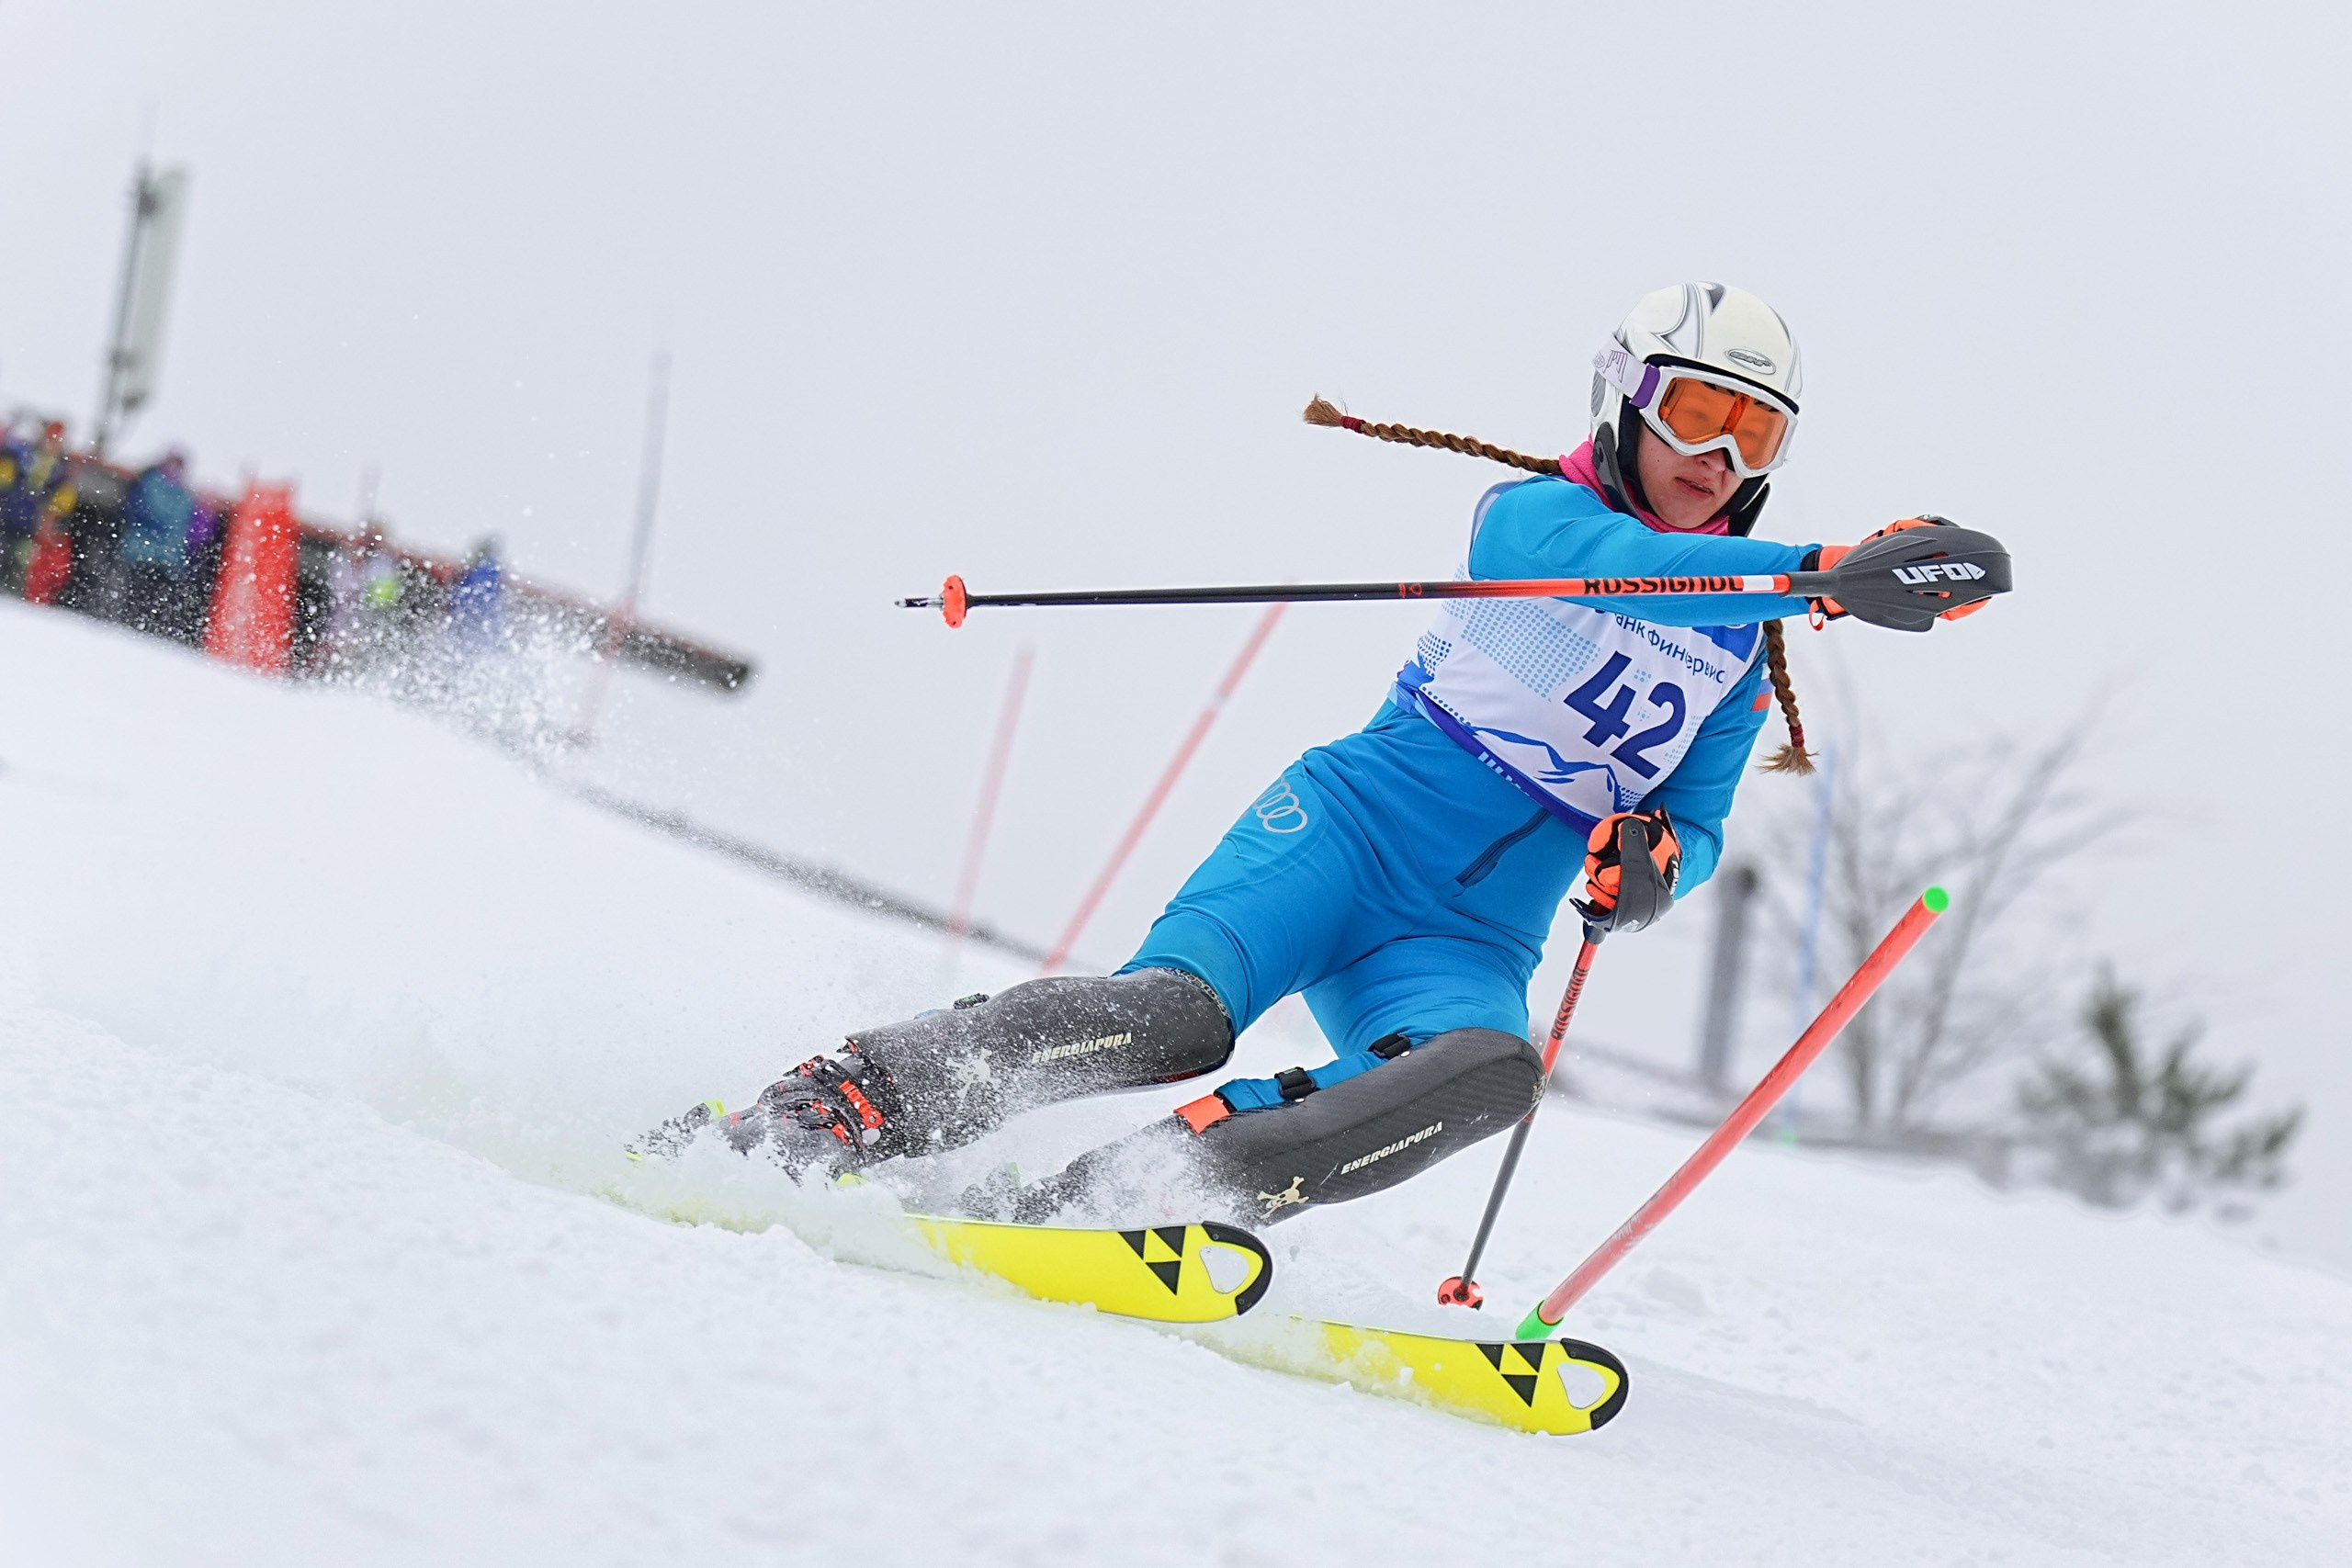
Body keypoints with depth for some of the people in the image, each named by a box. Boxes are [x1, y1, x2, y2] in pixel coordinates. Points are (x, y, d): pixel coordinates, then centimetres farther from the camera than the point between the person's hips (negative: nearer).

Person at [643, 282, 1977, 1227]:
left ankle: (1092, 1203, -40)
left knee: (1493, 1069, -33)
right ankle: (806, 1115, -23)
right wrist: (1839, 568, -36)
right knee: (1179, 1013, -33)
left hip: (1468, 943, 4)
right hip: (1354, 828, -4)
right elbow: (1626, 570, -23)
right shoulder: (1539, 513, 0)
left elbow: (1700, 823, 20)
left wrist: (1656, 858, -6)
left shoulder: (1743, 646, 17)